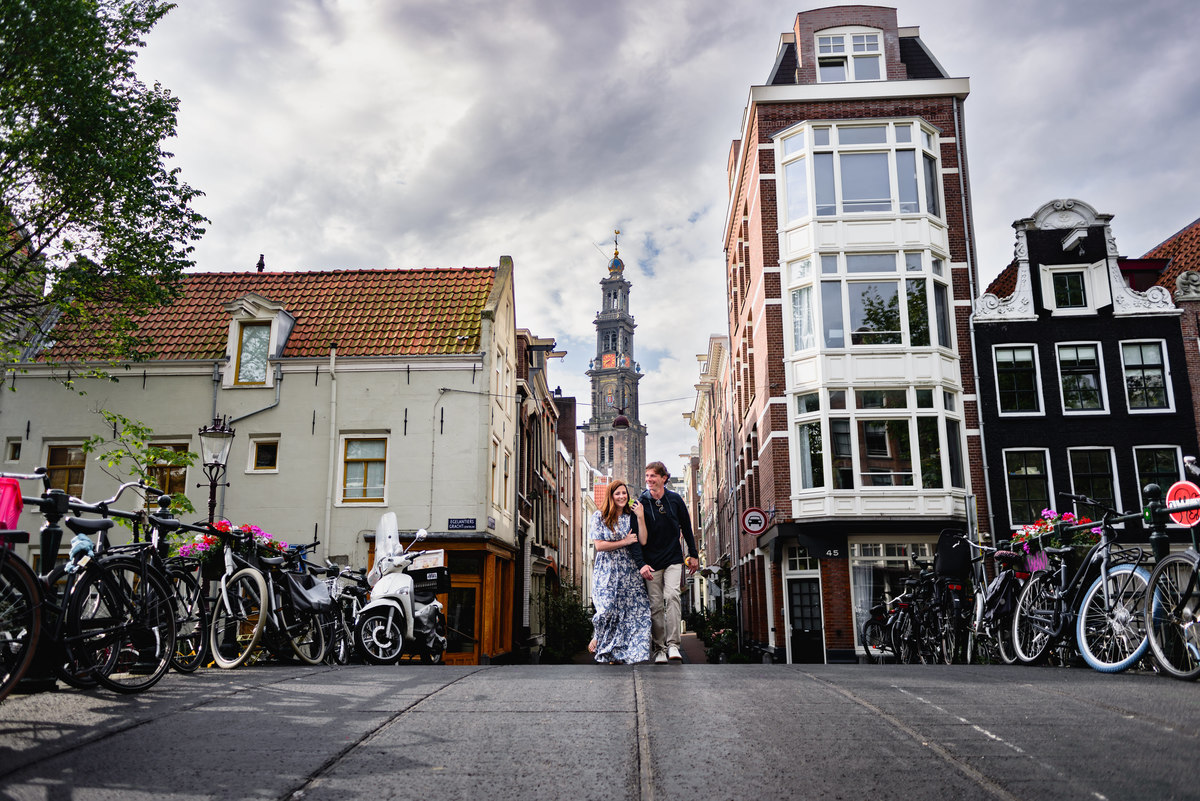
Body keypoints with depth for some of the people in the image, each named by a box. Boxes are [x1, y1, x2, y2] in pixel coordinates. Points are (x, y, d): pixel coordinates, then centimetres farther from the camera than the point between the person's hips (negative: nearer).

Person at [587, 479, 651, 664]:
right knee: (608, 609, -13)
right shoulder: (599, 516, 1)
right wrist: (625, 542, -7)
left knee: (636, 607, -8)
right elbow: (599, 545, -6)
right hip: (607, 570, -3)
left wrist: (640, 517, -8)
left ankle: (618, 653, 1)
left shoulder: (631, 516, 9)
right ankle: (598, 639, 16)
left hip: (628, 570, 3)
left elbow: (643, 542, -2)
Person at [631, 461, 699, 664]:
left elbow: (686, 527, 12)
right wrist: (641, 563, -17)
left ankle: (673, 644, -18)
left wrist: (693, 555, 13)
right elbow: (636, 536, -7)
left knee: (671, 596, -18)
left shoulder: (675, 499, 1)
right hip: (651, 562, 0)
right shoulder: (641, 503, -5)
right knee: (656, 605, 0)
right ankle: (659, 649, 11)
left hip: (673, 559, 0)